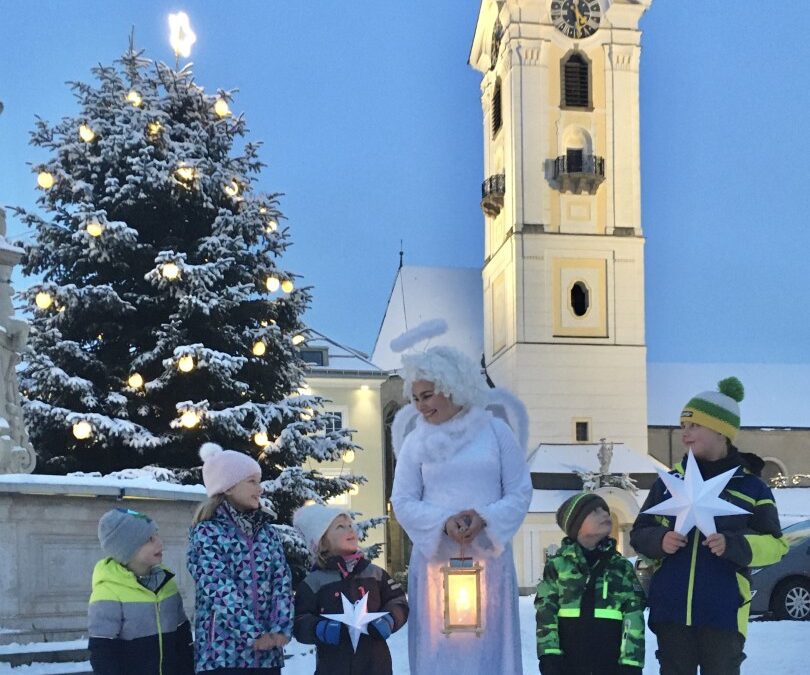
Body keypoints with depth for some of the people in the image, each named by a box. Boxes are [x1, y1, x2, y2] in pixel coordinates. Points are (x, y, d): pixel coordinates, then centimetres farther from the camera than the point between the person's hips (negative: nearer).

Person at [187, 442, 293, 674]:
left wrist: (280, 627, -12)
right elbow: (219, 588, -15)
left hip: (267, 652, 6)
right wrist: (253, 634, -19)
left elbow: (282, 580, 4)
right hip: (222, 650, -6)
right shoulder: (207, 533, -5)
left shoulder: (266, 531, 13)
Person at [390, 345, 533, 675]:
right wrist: (443, 523, -15)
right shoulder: (415, 441, 3)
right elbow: (403, 502, 1)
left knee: (488, 643, 3)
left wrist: (484, 519, -15)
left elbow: (521, 491, 2)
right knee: (438, 646, 2)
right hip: (436, 558, 0)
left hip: (489, 557, 0)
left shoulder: (495, 431, 2)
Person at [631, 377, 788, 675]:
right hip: (671, 608, 2)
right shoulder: (669, 482, 8)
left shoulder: (751, 487, 2)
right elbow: (639, 533, 10)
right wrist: (659, 540, -13)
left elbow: (774, 545, -2)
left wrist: (732, 545, -20)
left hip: (723, 612, -2)